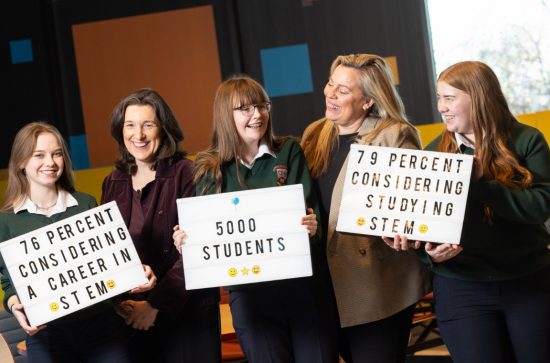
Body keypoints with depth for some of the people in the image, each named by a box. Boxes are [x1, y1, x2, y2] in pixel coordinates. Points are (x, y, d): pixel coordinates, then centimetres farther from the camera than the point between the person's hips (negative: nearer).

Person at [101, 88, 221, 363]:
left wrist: (156, 304, -15)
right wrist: (119, 303, -5)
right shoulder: (113, 183, 7)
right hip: (132, 314, 4)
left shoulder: (185, 174, -8)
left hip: (187, 310, -4)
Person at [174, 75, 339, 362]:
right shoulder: (209, 170, 4)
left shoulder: (289, 153, 4)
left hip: (302, 283, 0)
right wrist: (187, 240, -16)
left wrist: (311, 227, -25)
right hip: (248, 292, 0)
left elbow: (311, 208, -3)